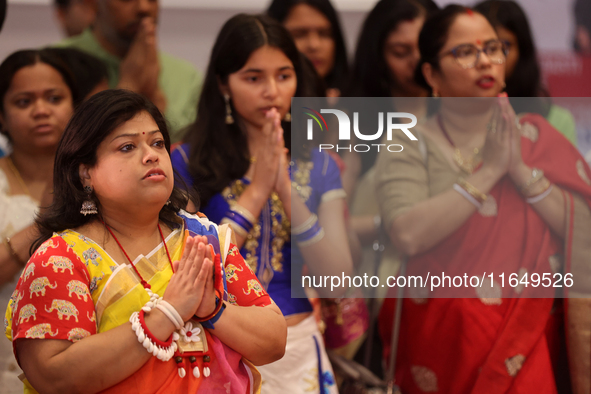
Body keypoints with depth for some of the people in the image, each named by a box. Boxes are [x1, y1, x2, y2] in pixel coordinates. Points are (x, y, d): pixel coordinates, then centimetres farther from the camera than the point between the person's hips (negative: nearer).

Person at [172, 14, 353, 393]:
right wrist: (255, 193, -17)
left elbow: (336, 281, -8)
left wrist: (287, 191, -17)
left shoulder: (318, 167, 2)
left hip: (298, 351, 3)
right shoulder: (189, 162, -7)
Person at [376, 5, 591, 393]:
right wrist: (488, 171, -13)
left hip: (523, 336, 1)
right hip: (440, 337, -1)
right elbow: (408, 234, -16)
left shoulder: (536, 137, 8)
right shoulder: (409, 146, 2)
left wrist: (521, 170, -12)